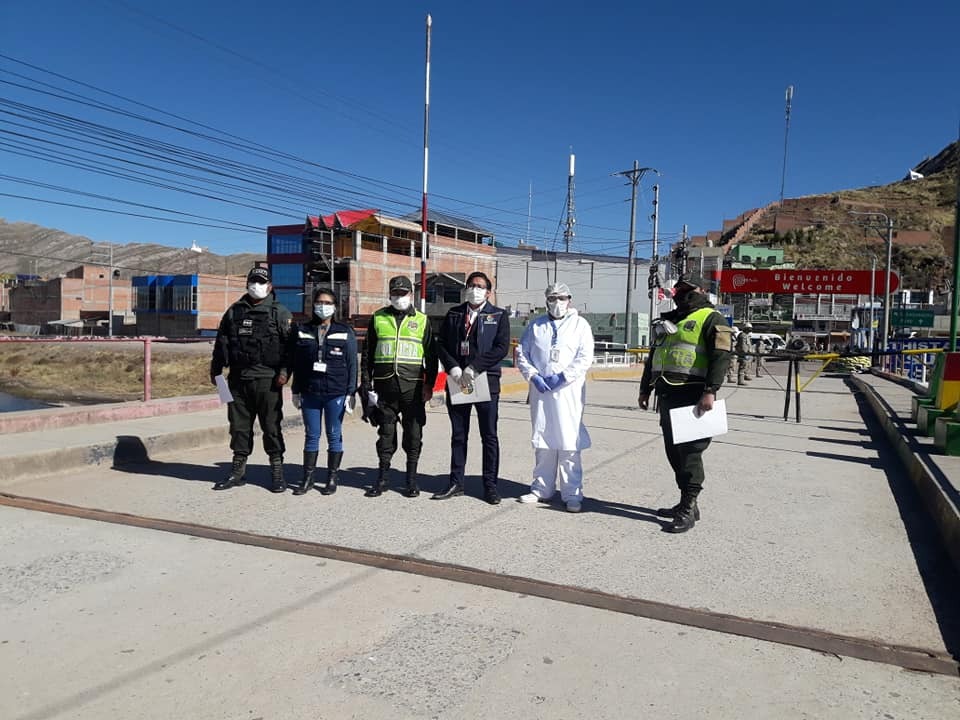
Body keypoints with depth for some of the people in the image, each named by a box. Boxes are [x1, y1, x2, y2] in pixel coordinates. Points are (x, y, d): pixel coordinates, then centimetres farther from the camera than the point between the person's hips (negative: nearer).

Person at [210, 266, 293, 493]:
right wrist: (216, 369, 12)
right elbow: (221, 342, 18)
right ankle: (238, 471, 21)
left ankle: (277, 472, 11)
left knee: (271, 426, 1)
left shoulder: (280, 313, 2)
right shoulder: (234, 311, 14)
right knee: (238, 425, 10)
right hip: (238, 380, 4)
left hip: (267, 380, -4)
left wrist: (284, 371, -15)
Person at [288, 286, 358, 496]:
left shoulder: (345, 332, 2)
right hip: (310, 393, 2)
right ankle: (308, 478, 17)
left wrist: (350, 393, -4)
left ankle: (332, 478, 15)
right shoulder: (302, 331, 8)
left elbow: (352, 365, 1)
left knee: (334, 436, 5)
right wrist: (296, 391, 8)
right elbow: (296, 364, 11)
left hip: (336, 394, -2)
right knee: (311, 436, 8)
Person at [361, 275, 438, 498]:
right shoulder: (378, 318, 10)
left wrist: (429, 384, 1)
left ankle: (412, 479, 15)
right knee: (386, 432, 6)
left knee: (413, 434, 3)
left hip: (412, 386, -1)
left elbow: (431, 355, 8)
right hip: (385, 385, 1)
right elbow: (367, 353, 11)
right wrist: (367, 383, 4)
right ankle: (382, 478, 17)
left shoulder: (422, 320, 8)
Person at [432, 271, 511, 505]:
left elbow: (501, 348, -8)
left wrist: (473, 368, -15)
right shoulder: (453, 314, 13)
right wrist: (453, 369, -9)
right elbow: (441, 344, 8)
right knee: (458, 436, 10)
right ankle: (456, 483, 19)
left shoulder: (499, 316, 3)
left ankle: (490, 485, 13)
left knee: (489, 437, 3)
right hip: (457, 381, 3)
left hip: (486, 382, -3)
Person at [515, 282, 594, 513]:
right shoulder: (536, 325, 14)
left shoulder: (580, 324, 5)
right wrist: (533, 376, -5)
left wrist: (562, 376, -13)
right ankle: (542, 488, 21)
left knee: (569, 442, -5)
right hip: (540, 390, 3)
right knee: (542, 441, 9)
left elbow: (585, 358, -4)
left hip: (569, 391, -3)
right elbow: (521, 353, 10)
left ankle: (572, 493, 3)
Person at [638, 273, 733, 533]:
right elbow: (654, 356, 27)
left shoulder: (711, 319, -3)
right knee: (673, 451, 11)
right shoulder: (669, 320, 23)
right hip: (668, 395, 8)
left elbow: (721, 357, -14)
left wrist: (710, 391, -22)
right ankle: (686, 503, 22)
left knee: (689, 452, -7)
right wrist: (645, 388, 24)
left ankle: (688, 510, -1)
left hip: (692, 396, -8)